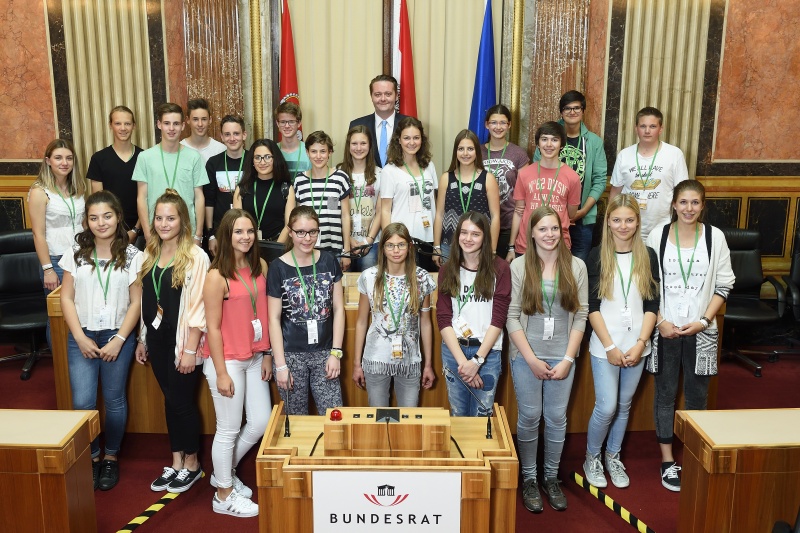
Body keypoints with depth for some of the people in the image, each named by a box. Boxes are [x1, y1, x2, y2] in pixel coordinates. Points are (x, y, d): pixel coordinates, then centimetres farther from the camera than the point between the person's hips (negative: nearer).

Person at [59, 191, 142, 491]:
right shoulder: (77, 253, 3)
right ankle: (90, 458, 18)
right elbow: (66, 298, 3)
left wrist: (119, 340, -10)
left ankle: (111, 458, 26)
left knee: (114, 400, 6)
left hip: (117, 336, -1)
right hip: (82, 337, 2)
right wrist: (80, 337, -6)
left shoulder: (132, 255, -3)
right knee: (82, 402, -4)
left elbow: (136, 302, -4)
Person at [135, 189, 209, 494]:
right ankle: (176, 463, 27)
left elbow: (197, 308, -15)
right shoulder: (149, 254, 7)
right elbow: (145, 301, 11)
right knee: (170, 400, 14)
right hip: (156, 339, 6)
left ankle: (191, 464, 22)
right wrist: (142, 340, 11)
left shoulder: (195, 257, -13)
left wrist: (190, 350, -16)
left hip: (181, 341, -6)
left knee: (183, 402, 4)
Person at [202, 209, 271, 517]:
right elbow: (213, 328, -15)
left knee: (262, 423, 15)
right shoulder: (217, 276, -17)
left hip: (255, 358, 7)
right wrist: (221, 373, -14)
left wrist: (266, 354, 9)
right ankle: (224, 495, 26)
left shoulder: (260, 266, 2)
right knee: (229, 430, 6)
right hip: (227, 361, -7)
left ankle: (225, 473, 38)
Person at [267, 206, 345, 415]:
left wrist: (335, 352, -1)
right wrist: (280, 364, -8)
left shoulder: (329, 262, 2)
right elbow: (274, 319, -4)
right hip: (291, 355, -2)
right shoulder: (278, 268, -5)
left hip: (324, 353, 2)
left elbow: (338, 309, 4)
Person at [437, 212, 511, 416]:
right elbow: (443, 318, -2)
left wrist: (477, 360, -14)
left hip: (487, 351, -2)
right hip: (453, 349, 2)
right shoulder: (447, 270, 4)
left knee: (481, 416, 4)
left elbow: (498, 318, -7)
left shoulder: (499, 268, -3)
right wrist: (462, 361, -13)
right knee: (458, 414, 12)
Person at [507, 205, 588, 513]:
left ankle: (551, 477, 28)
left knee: (557, 418, 10)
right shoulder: (519, 266, -4)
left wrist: (568, 359, -5)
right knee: (529, 417, 8)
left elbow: (581, 315, 1)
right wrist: (532, 359, -9)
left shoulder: (576, 266, 2)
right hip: (526, 356, -1)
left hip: (562, 357, 2)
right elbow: (511, 316, -6)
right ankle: (529, 478, 25)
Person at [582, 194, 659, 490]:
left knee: (624, 405, 13)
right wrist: (610, 347, -11)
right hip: (605, 346, -3)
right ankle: (591, 458, 19)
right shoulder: (597, 256, -5)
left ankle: (613, 457, 32)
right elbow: (592, 307, -7)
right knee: (606, 407, -5)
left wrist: (640, 344, -8)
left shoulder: (647, 256, 3)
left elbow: (652, 305, 2)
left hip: (636, 346, 3)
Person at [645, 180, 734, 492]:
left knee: (697, 396, 9)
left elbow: (724, 285, 1)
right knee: (665, 395, 8)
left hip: (701, 331, 1)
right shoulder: (658, 235, -3)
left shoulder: (715, 236, -2)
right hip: (665, 328, 0)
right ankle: (667, 461, 19)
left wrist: (704, 320, -9)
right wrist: (660, 321, -9)